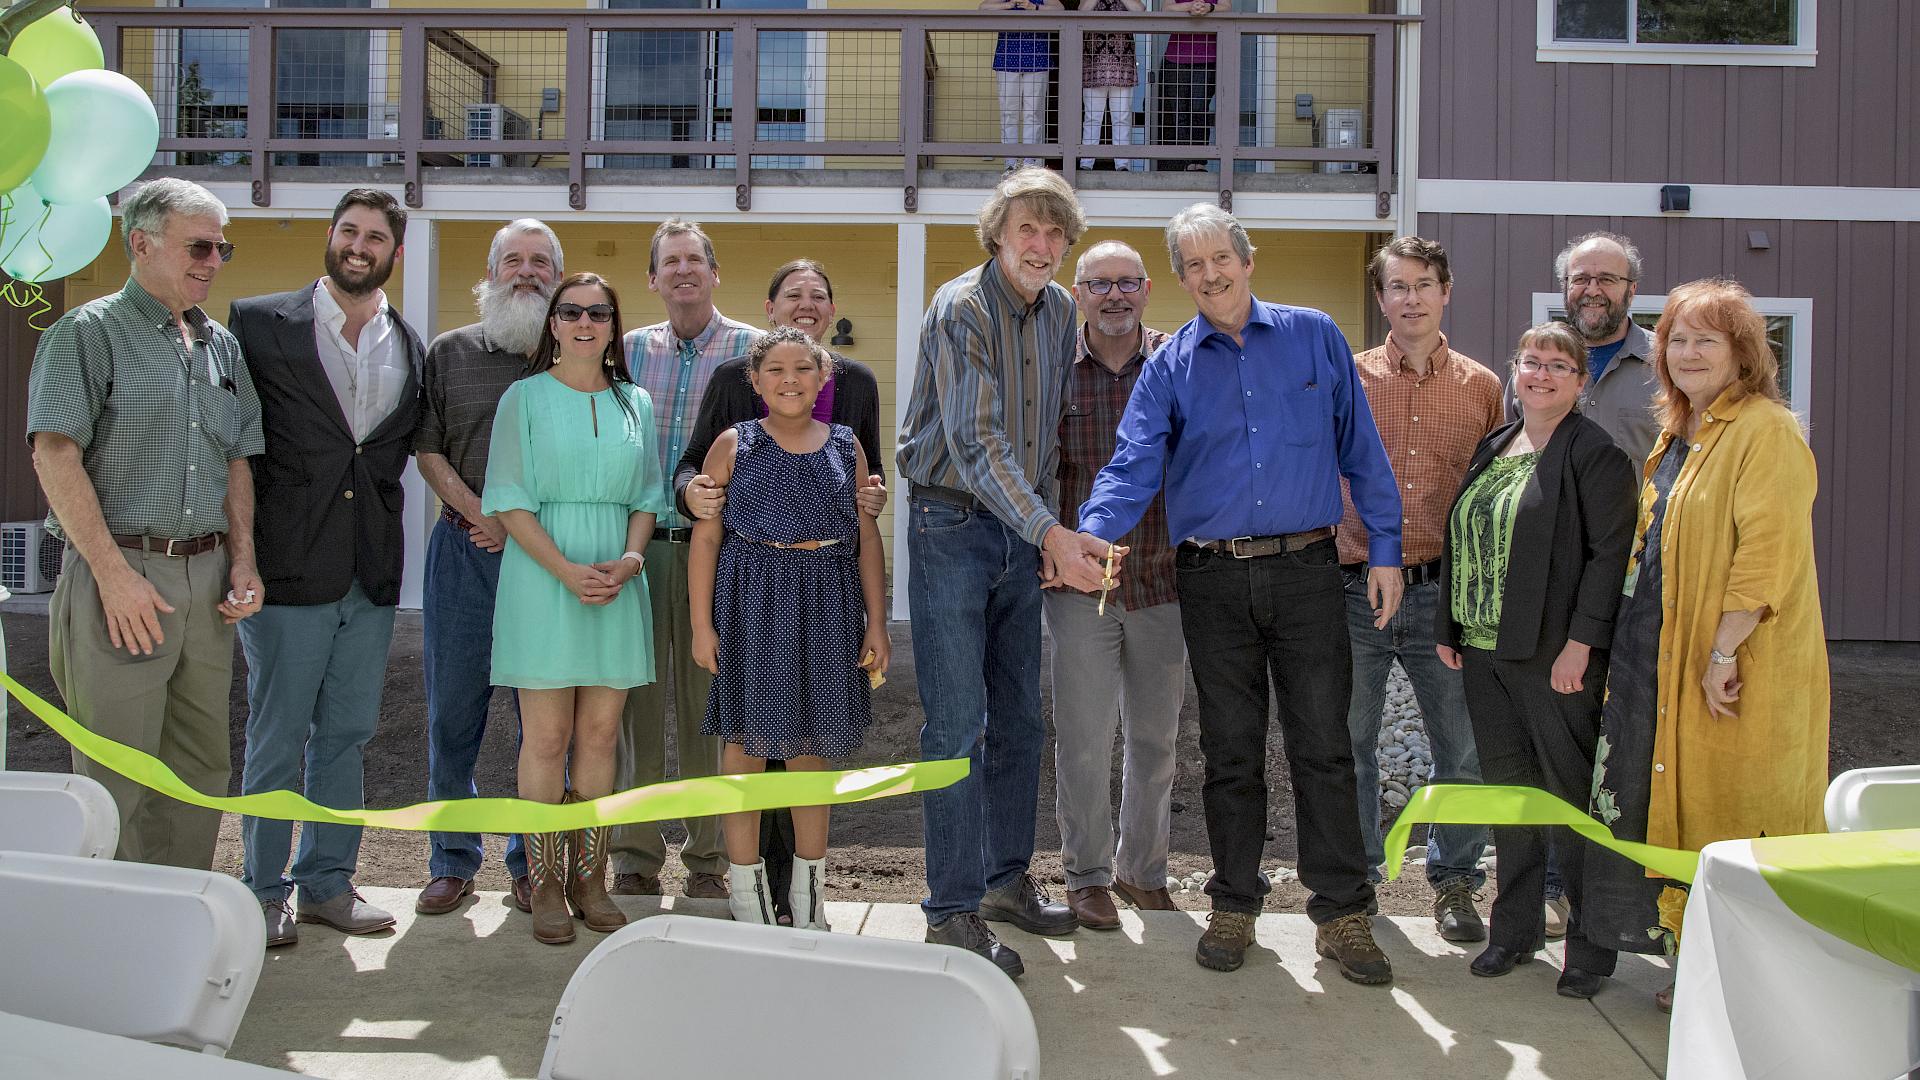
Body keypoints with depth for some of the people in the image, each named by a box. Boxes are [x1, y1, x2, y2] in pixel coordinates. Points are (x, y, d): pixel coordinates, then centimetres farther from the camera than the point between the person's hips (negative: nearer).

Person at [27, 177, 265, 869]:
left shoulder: (221, 345, 17)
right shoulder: (88, 333, -3)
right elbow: (54, 456, -11)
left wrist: (243, 563, 7)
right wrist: (115, 573, -16)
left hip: (207, 577, 6)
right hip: (121, 572, -6)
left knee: (201, 766, 11)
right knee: (117, 778, -1)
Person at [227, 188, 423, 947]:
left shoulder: (410, 347, 11)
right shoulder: (260, 323, 0)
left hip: (373, 571, 4)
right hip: (290, 564, -4)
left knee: (348, 735, 12)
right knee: (277, 737, 4)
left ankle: (328, 881, 24)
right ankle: (264, 891, 18)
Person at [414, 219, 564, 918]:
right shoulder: (450, 353, 11)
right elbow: (428, 451, 6)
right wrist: (481, 516, -9)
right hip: (464, 551, 1)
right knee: (453, 709, 3)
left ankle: (533, 861, 15)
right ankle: (453, 861, 15)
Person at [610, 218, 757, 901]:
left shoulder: (750, 348, 3)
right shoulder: (632, 349, 13)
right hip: (640, 544, 3)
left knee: (706, 709, 2)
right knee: (638, 704, 4)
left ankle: (708, 861, 13)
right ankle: (636, 858, 15)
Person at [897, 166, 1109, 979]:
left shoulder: (1058, 310, 9)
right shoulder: (961, 310, -14)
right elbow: (974, 443, -23)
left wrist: (1047, 531, 7)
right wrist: (1052, 532, -30)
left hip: (1023, 530, 7)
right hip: (952, 526, -7)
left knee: (1019, 718, 13)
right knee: (958, 724, -6)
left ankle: (1007, 877, 26)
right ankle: (953, 912, 1)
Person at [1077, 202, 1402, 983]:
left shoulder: (1314, 337, 6)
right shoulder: (1170, 364, 5)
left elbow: (1360, 448, 8)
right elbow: (1134, 465, -7)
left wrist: (1385, 550, 3)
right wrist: (1093, 537, -25)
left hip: (1306, 568, -1)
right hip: (1213, 580, 1)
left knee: (1323, 745, 1)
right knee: (1230, 751, 9)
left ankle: (1342, 913, 11)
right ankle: (1234, 906, 21)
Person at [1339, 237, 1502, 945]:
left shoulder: (1482, 388, 8)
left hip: (1445, 593, 1)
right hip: (1357, 590, 0)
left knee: (1463, 746, 5)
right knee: (1348, 742, 8)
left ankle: (1454, 880, 23)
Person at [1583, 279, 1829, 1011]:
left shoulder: (1766, 430, -13)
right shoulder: (1679, 431, 15)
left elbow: (1768, 551, -21)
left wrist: (1724, 651, -23)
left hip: (1743, 671, -9)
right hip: (1662, 655, 9)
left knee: (1738, 821, 0)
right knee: (1679, 808, 13)